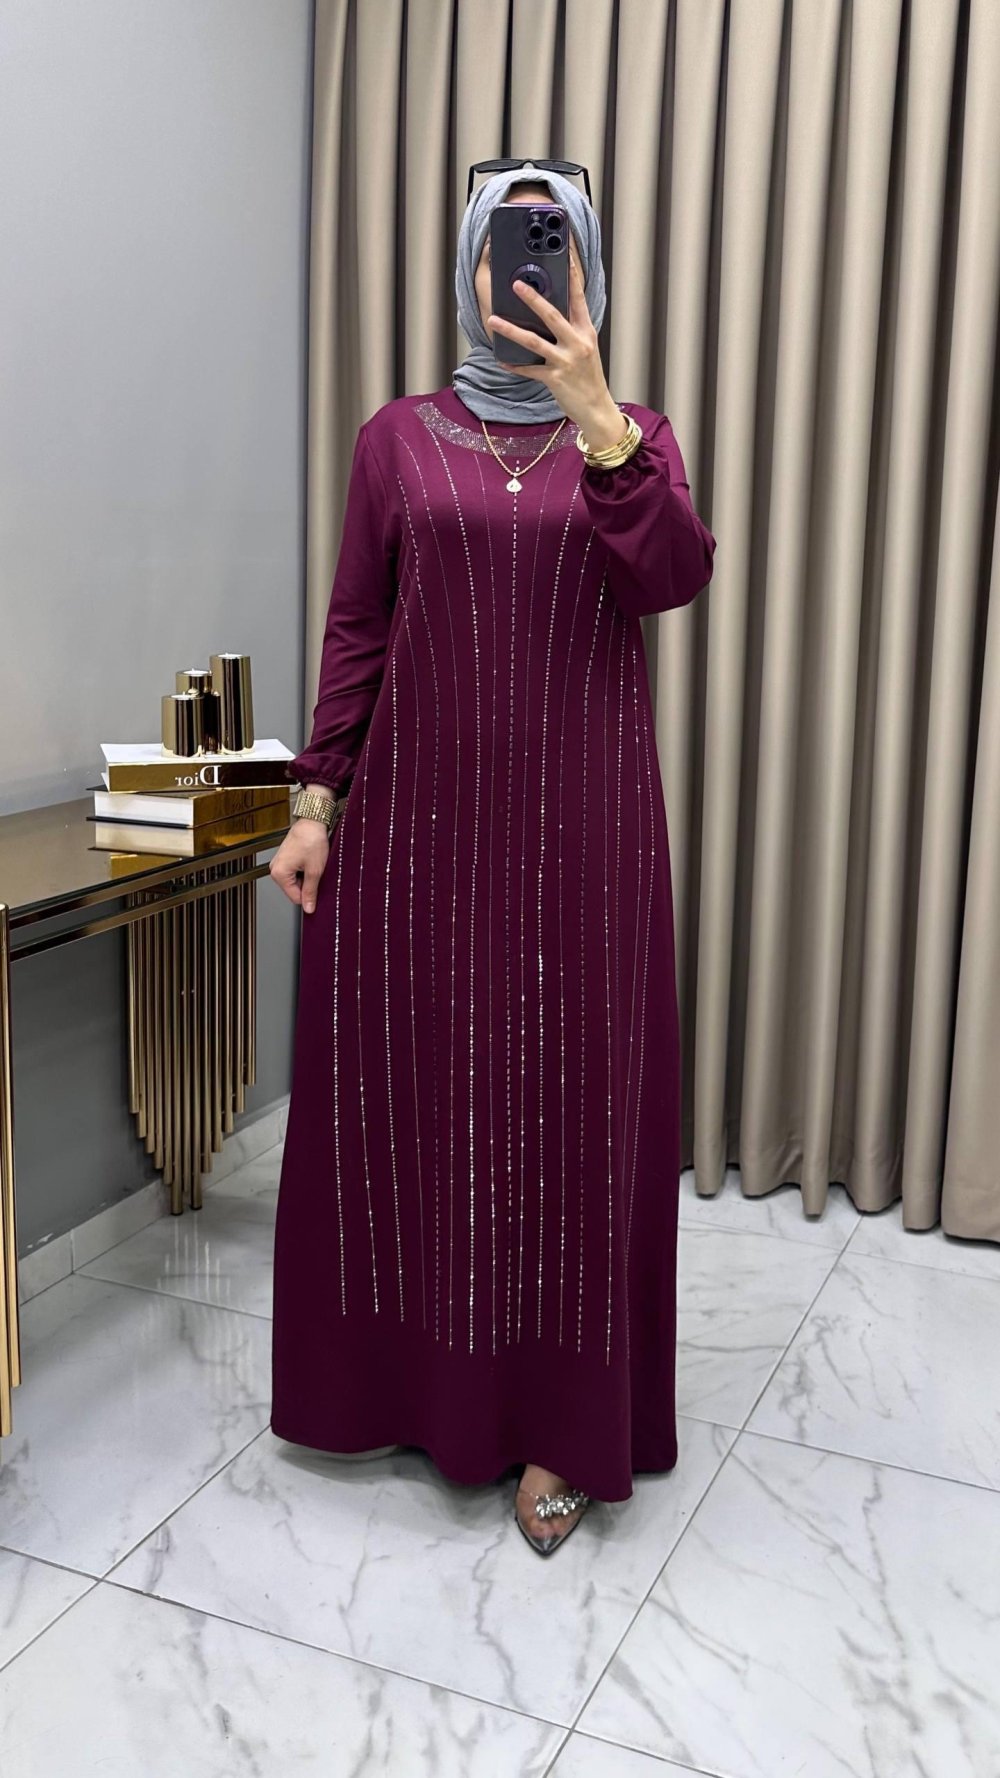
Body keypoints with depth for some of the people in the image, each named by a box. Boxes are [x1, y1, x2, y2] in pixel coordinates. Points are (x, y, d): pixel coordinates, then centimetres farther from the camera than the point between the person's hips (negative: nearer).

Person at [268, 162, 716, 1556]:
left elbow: (676, 577, -12)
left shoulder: (634, 435, 7)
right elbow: (355, 628, 6)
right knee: (407, 1083, 7)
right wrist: (317, 800, 0)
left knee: (570, 1097, 1)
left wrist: (594, 417, -23)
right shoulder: (399, 437, 7)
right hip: (421, 810, 1)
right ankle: (405, 1377, 27)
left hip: (580, 817, 0)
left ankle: (559, 1422, 15)